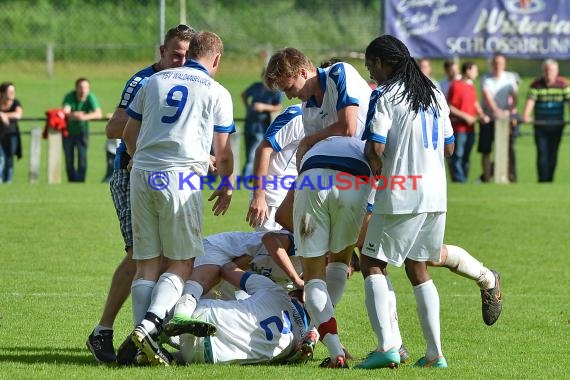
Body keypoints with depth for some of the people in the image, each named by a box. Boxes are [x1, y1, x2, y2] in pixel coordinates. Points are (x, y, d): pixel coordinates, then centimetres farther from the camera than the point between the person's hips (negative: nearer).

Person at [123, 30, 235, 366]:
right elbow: (223, 153, 8)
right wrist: (227, 187, 26)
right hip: (181, 178, -4)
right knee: (181, 263, 2)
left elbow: (129, 134, 20)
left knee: (148, 263, 6)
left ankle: (144, 344, -3)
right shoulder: (217, 93, 6)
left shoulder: (155, 81, 15)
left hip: (142, 175, 4)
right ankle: (150, 325, -20)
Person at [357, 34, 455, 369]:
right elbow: (449, 147, 16)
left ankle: (387, 345, -12)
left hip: (400, 198, -7)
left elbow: (375, 148, -18)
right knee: (418, 269, 16)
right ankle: (435, 352, 10)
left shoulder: (385, 96, -9)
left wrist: (378, 170, 1)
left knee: (372, 263, 4)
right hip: (436, 196, 7)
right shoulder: (434, 94, 12)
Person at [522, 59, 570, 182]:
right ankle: (542, 180, -7)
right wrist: (526, 115, -33)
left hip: (557, 125, 1)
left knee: (553, 154, 6)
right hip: (540, 125, -1)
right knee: (542, 153, -7)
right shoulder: (536, 84, -5)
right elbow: (530, 100, -15)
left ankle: (549, 179, 15)